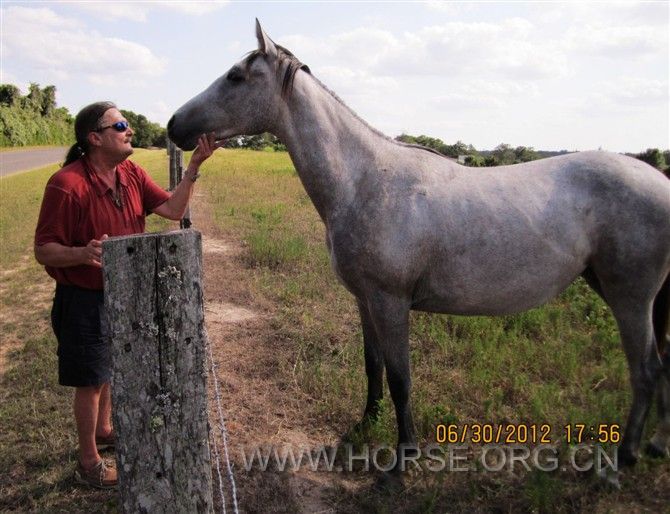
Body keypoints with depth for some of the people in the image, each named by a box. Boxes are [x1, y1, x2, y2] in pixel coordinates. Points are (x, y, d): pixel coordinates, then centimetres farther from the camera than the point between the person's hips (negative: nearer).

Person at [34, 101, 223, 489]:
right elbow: (44, 251, -21)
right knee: (91, 380, 6)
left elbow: (173, 209, -8)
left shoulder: (132, 174, -2)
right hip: (84, 300, -7)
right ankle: (89, 462, 25)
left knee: (112, 367, 24)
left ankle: (104, 430, 48)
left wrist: (194, 166, -18)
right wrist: (83, 253, -41)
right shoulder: (67, 185, -25)